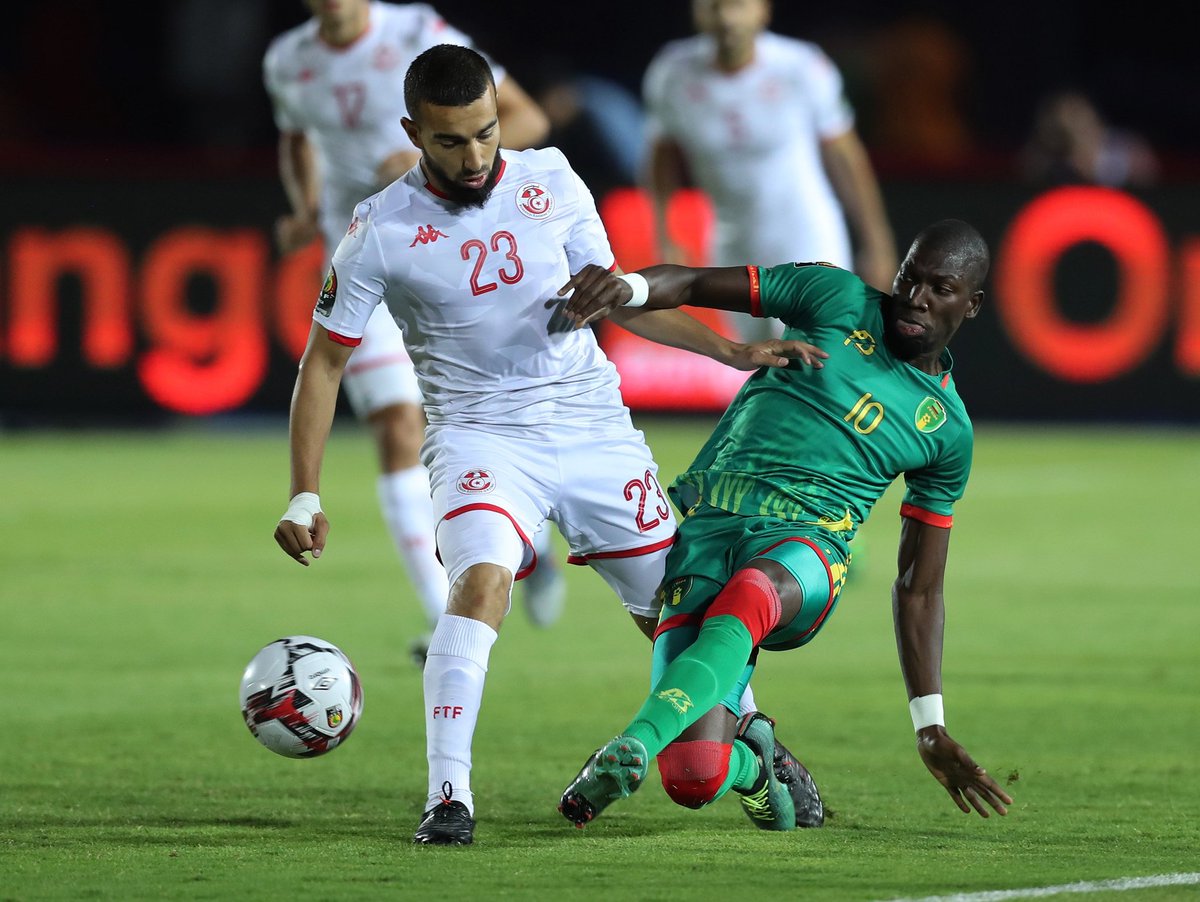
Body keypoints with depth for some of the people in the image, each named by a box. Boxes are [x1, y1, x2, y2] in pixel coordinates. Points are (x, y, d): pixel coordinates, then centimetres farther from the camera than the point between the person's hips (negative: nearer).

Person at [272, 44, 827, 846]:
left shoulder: (551, 185, 0)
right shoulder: (381, 232, -8)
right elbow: (325, 360, 0)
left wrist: (734, 352, 6)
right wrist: (305, 495, -7)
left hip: (595, 429, 3)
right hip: (482, 438, -3)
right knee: (482, 580, -30)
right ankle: (449, 798, -30)